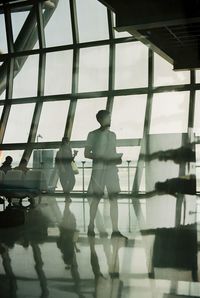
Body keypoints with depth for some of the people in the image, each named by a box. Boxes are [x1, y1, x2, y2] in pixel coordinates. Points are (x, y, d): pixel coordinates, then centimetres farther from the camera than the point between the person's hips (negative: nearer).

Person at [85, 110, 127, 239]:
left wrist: (118, 158, 0)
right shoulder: (93, 135, 2)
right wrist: (100, 158, -15)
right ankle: (91, 226, 18)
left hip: (112, 169, 4)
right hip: (98, 169, -4)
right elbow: (86, 153, 0)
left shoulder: (112, 135, 17)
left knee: (114, 199, -3)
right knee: (96, 198, 1)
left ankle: (115, 230, -3)